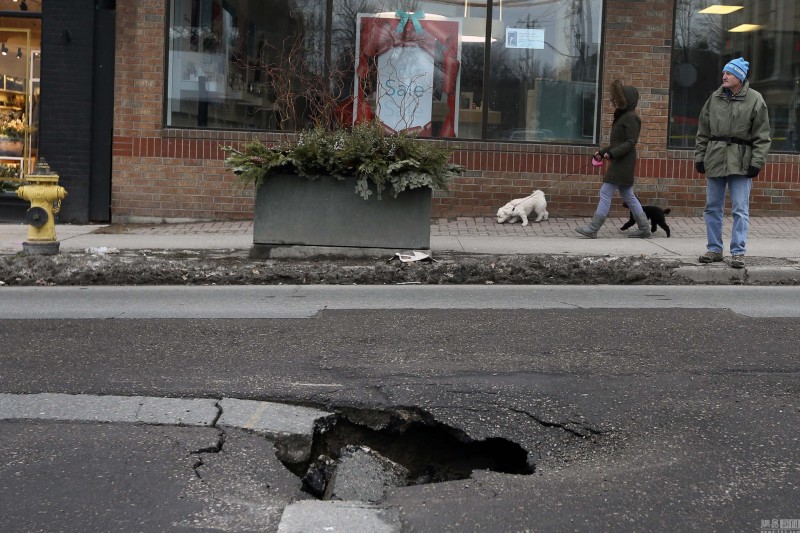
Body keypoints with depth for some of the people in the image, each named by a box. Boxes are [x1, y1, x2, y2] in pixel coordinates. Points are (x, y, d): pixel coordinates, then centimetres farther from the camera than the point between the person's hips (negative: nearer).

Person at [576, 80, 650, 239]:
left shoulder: (631, 118, -12)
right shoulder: (622, 117, 18)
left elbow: (631, 142, -19)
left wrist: (612, 153, -25)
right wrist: (602, 152, 13)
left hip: (623, 163, -10)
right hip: (620, 162, 10)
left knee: (606, 193, -10)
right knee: (628, 195, 13)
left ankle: (592, 229, -9)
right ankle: (644, 227, 17)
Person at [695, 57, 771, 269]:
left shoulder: (754, 99, -2)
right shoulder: (715, 98, 8)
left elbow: (761, 136, -3)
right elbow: (703, 131, 12)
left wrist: (757, 161, -10)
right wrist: (699, 156, 7)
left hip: (741, 162, -4)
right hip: (715, 158, 4)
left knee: (740, 209, -3)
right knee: (712, 207, 8)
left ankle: (738, 252, 3)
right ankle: (714, 249, 18)